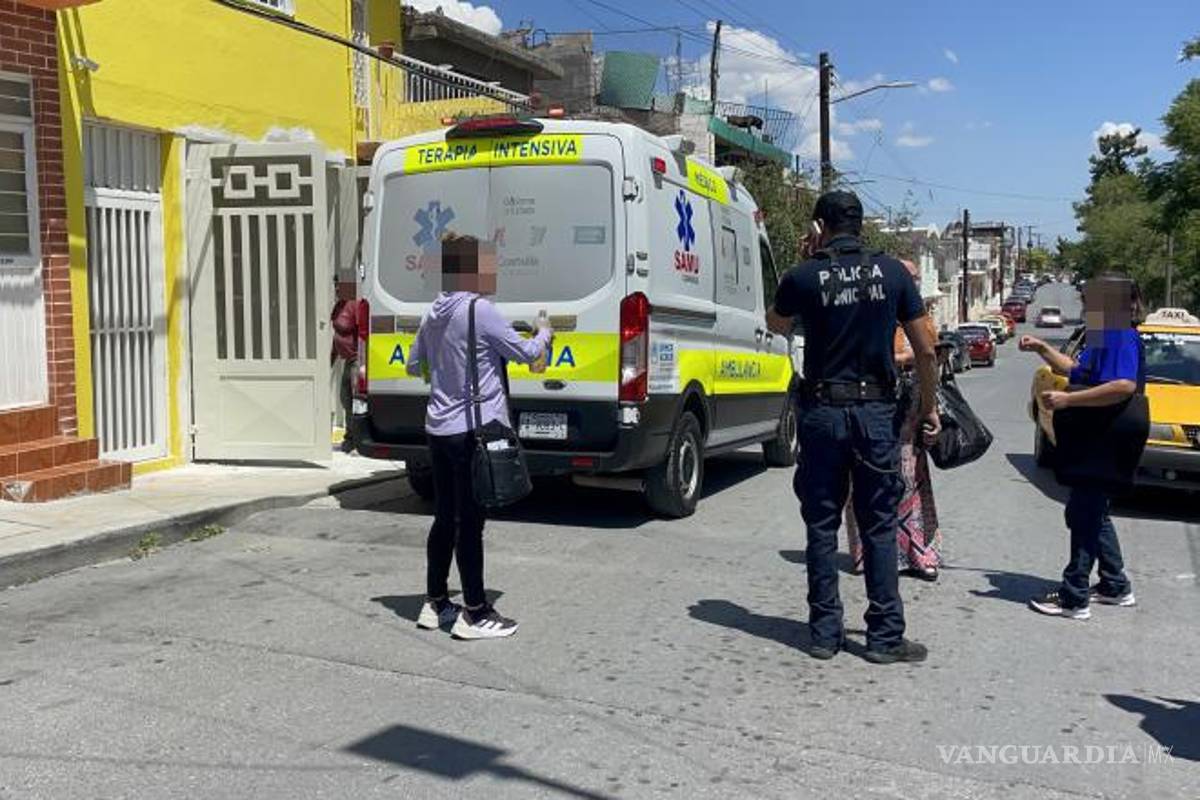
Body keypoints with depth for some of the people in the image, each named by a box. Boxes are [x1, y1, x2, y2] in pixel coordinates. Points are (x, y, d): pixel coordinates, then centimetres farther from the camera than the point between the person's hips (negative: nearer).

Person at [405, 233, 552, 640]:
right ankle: (475, 614, 5)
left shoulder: (434, 314, 9)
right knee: (470, 523, -2)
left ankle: (435, 604, 25)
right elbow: (526, 353, -8)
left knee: (445, 518, 16)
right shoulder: (480, 310, -14)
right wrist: (545, 333, 11)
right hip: (473, 429, -8)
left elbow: (413, 365, 19)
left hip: (439, 429, 8)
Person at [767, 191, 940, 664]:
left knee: (822, 526, 9)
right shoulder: (892, 273, 0)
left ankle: (825, 633, 14)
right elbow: (925, 350, 0)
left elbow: (776, 326, 16)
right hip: (877, 412, 1)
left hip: (822, 412, -1)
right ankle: (885, 637, 11)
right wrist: (928, 408, 12)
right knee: (879, 528, 8)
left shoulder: (804, 277, -5)